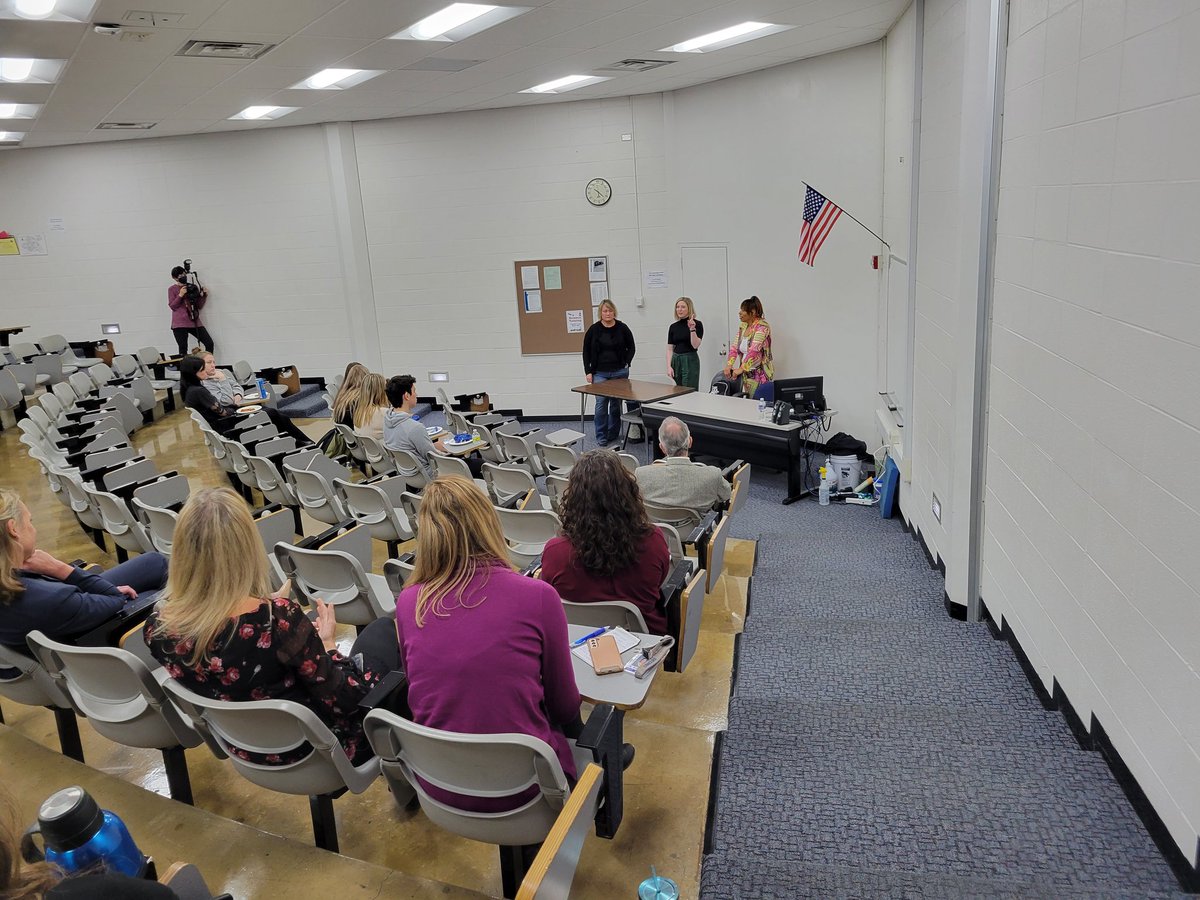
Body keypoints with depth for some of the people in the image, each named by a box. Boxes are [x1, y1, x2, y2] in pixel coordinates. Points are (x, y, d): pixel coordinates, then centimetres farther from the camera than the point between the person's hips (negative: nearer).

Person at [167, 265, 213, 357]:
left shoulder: (192, 287, 14)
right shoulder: (172, 289, 5)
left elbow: (199, 306, 15)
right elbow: (172, 306, -2)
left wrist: (204, 295, -1)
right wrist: (180, 295, -12)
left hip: (194, 322, 3)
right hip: (180, 324, -3)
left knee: (210, 343, -8)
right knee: (183, 350, -6)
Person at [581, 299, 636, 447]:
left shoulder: (622, 328, 0)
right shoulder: (594, 329, -1)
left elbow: (631, 348, 10)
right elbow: (586, 351, 4)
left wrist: (626, 363, -2)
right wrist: (588, 372, -2)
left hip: (619, 372, 1)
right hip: (600, 373, -1)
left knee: (616, 404, 6)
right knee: (601, 404, -8)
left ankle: (613, 436, 18)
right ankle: (601, 438, -1)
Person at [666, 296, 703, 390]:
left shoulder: (697, 324, -4)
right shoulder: (673, 326, 8)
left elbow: (695, 345, -14)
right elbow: (669, 349, 7)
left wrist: (692, 329, -24)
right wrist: (669, 366, -3)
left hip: (690, 360, -5)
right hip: (676, 361, 5)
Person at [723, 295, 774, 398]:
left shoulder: (762, 326, -13)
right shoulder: (742, 326, 10)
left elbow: (754, 350, -23)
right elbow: (735, 347, 6)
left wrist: (741, 369, -28)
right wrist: (729, 365, -9)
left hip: (760, 373, -7)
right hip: (746, 374, 7)